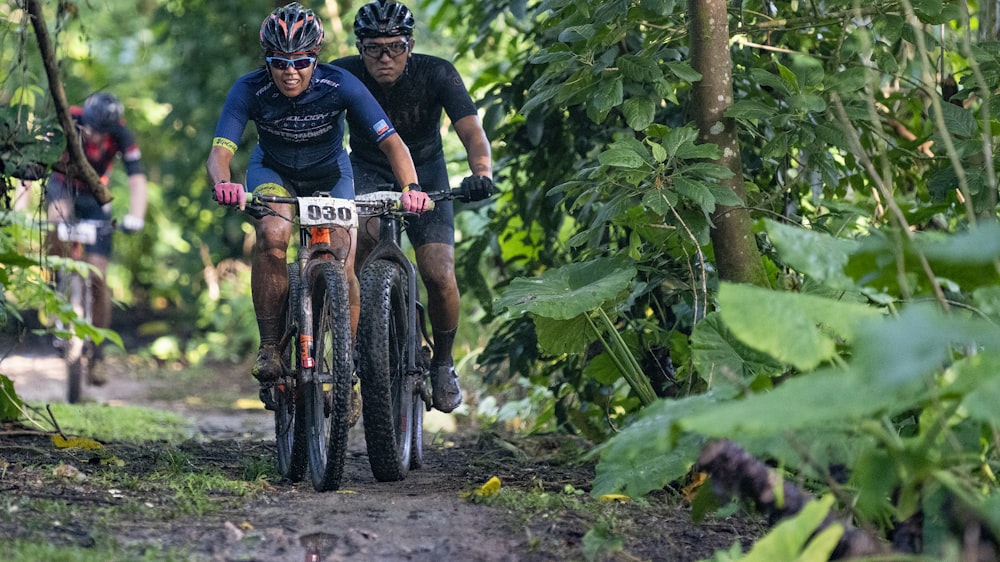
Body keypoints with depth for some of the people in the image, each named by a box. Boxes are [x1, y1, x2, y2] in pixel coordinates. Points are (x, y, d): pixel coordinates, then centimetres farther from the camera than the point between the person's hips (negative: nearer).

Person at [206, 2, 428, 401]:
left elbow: (391, 142, -31)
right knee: (273, 234, -32)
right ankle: (269, 347, -21)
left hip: (330, 174, 1)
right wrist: (222, 184, -58)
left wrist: (410, 187, -49)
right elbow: (220, 149, -35)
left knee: (343, 270, -16)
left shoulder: (339, 85, -27)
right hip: (273, 172, 0)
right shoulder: (250, 90, -27)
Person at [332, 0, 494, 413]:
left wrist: (482, 173, -53)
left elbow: (472, 131, -32)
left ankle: (443, 363, 10)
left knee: (439, 276, -16)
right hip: (367, 171, 0)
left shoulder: (436, 74, -24)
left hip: (425, 171, 0)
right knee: (363, 236, -32)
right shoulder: (342, 76, -22)